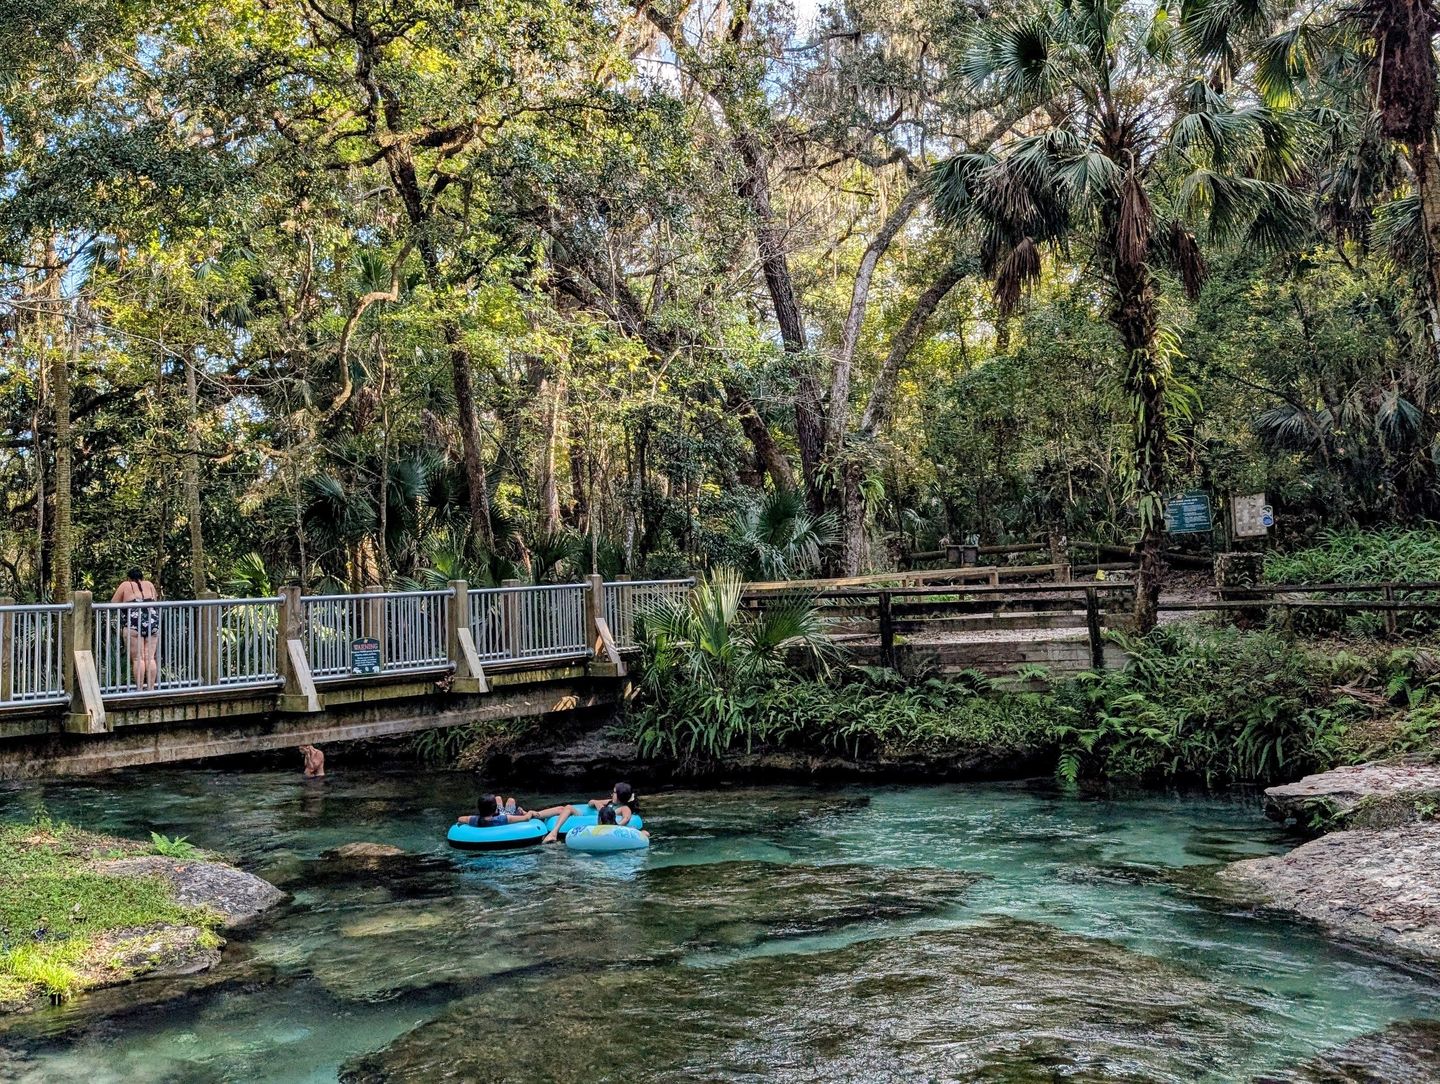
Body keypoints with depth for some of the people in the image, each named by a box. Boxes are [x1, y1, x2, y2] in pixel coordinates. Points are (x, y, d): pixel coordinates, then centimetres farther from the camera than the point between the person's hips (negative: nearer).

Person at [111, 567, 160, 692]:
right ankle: (151, 688, 6)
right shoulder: (149, 585, 18)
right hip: (153, 624, 3)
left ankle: (140, 690, -3)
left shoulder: (125, 585, 9)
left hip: (134, 625, -3)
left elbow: (113, 604, 10)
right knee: (150, 658, 6)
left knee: (138, 659, -2)